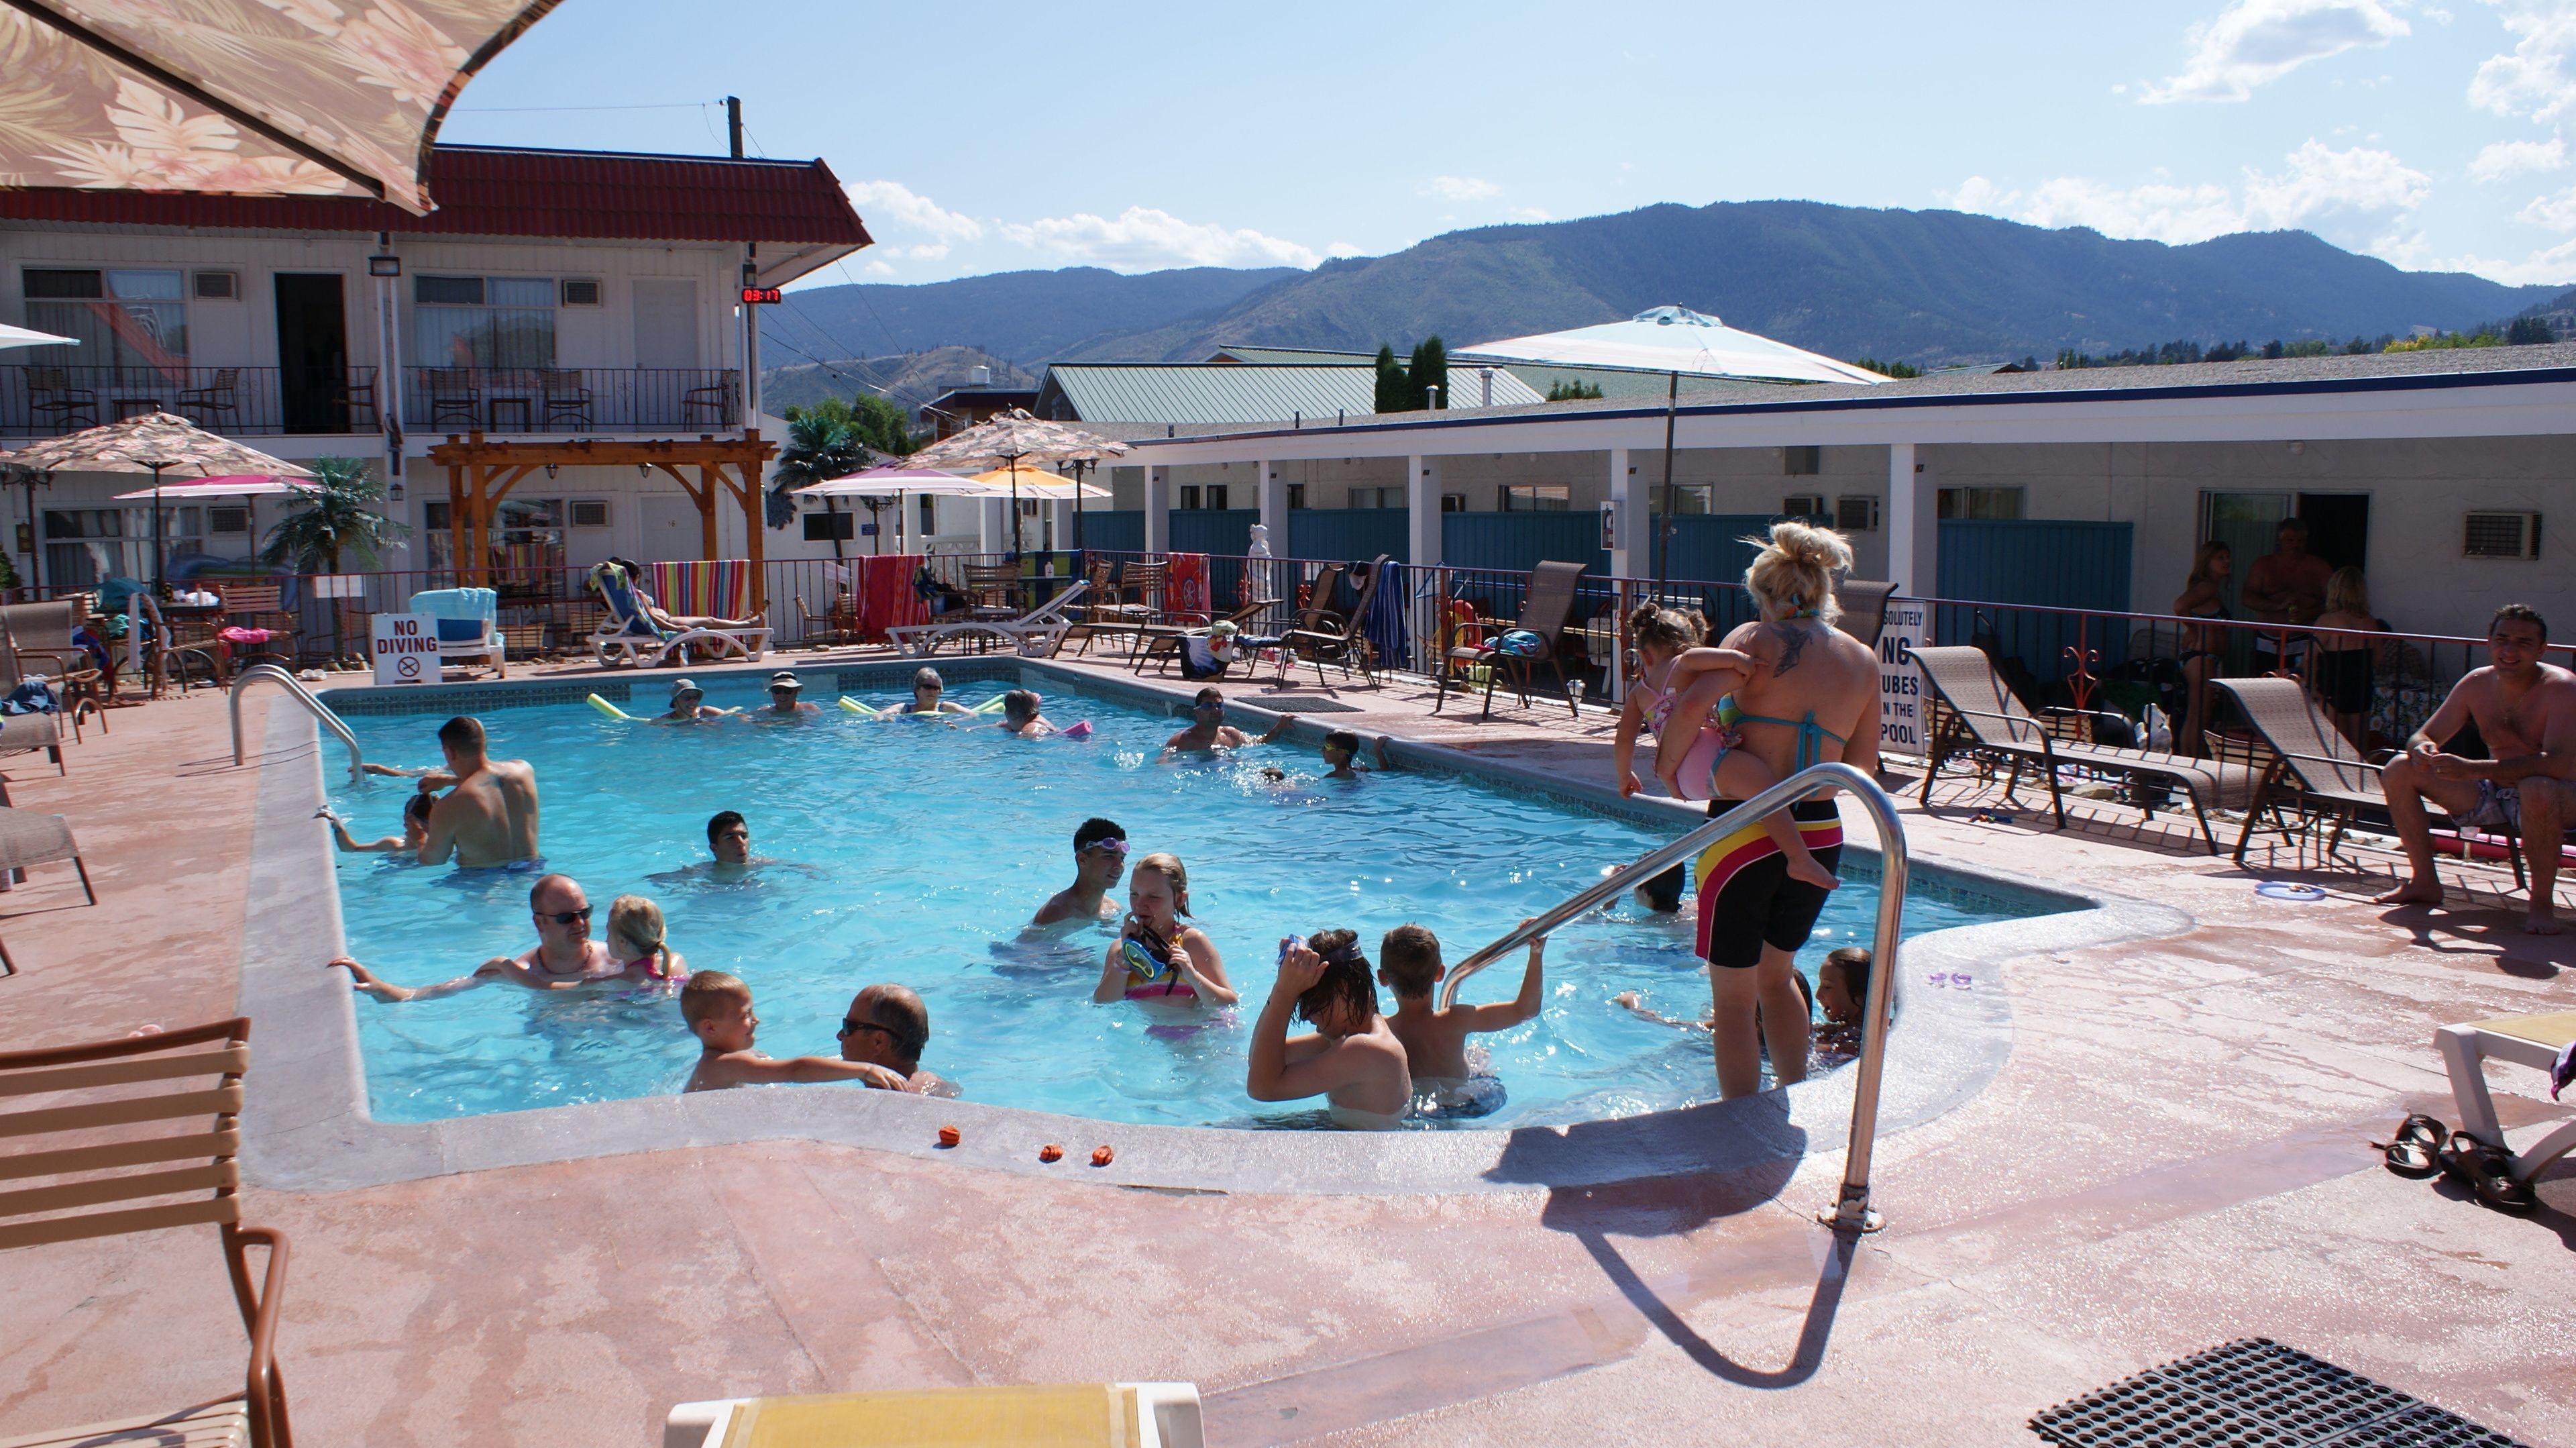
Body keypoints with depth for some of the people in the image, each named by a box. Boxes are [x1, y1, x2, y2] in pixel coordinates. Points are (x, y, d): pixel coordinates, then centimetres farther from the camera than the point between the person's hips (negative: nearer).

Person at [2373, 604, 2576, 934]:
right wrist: (2422, 749, -26)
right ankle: (2425, 881, 4)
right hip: (2494, 797, 6)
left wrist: (2473, 769, -42)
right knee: (2399, 769, -7)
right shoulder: (2477, 684, -2)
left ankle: (2542, 901, -22)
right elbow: (2423, 737, 2)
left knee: (2538, 787, -41)